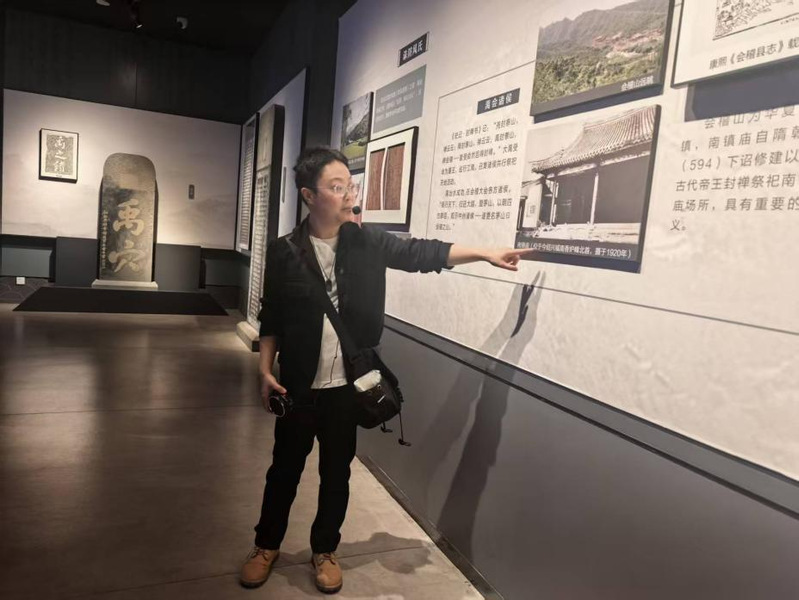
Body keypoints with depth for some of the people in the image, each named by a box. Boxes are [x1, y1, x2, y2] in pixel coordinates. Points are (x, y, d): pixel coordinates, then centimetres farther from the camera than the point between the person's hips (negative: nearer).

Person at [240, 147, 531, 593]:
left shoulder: (367, 242, -3)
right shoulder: (285, 252, -7)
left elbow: (421, 253, -4)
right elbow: (271, 317, 0)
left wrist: (485, 253, -11)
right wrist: (266, 369, -5)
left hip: (348, 385, 2)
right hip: (299, 385, -1)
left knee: (337, 472, 16)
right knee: (285, 468, 16)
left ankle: (325, 550, 38)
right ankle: (267, 545, 39)